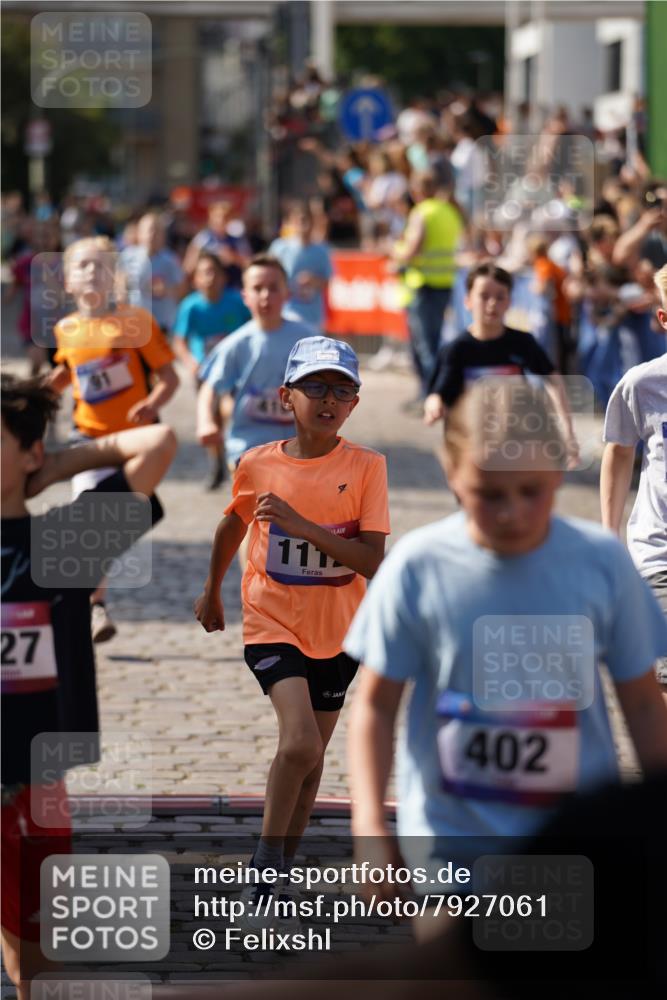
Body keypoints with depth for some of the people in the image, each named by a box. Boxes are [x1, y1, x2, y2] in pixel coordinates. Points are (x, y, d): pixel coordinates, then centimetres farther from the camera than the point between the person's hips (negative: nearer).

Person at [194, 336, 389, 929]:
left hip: (339, 633, 2)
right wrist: (212, 591, 27)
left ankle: (281, 876, 29)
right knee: (300, 743, -21)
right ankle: (263, 869, -5)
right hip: (273, 624, -2)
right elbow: (233, 525, 15)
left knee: (311, 754, 12)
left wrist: (303, 526, -28)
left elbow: (372, 561, -17)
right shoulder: (257, 466, -7)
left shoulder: (366, 467, -10)